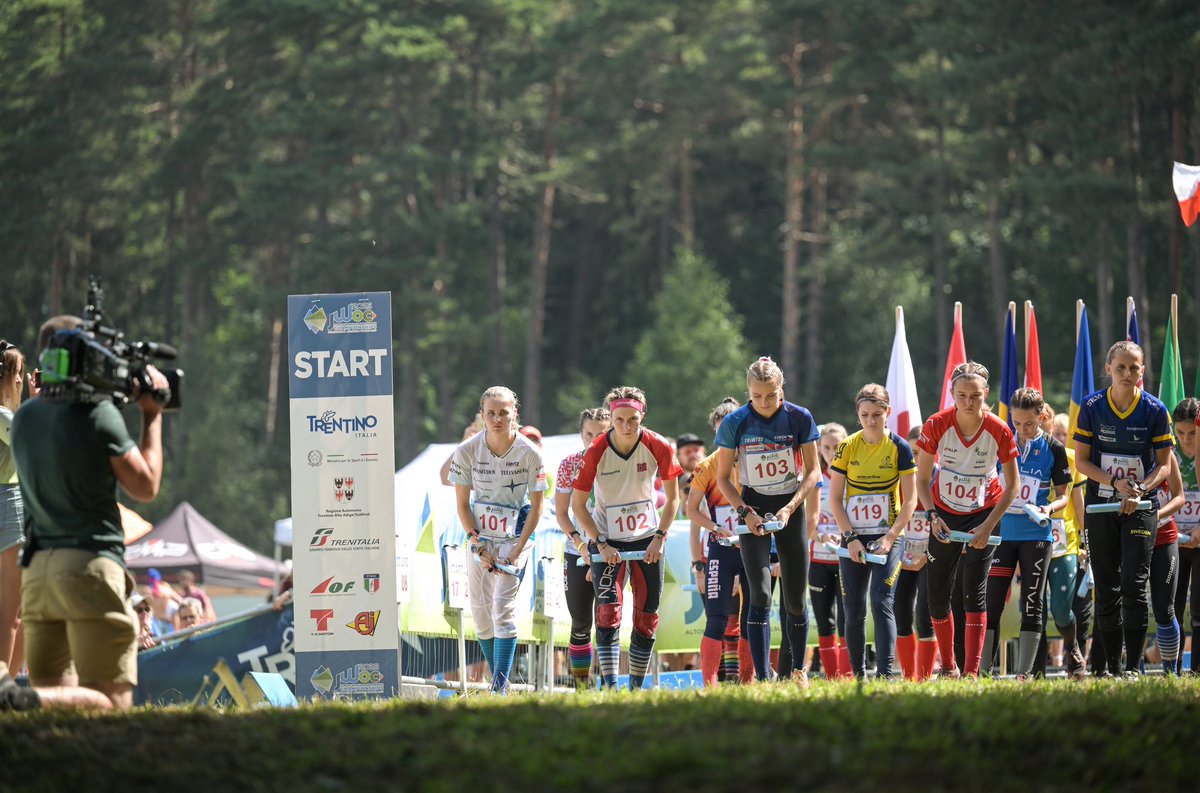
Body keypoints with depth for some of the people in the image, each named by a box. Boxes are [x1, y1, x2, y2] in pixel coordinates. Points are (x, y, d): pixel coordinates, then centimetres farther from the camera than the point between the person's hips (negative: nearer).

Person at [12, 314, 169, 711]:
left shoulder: (23, 418, 12)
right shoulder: (98, 414, -8)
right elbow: (145, 487, 0)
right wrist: (152, 417, 10)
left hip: (37, 569, 6)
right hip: (90, 565, -6)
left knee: (54, 693, 9)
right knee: (110, 704, -7)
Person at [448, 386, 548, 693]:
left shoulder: (530, 453, -12)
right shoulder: (467, 450, -7)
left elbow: (536, 506, -4)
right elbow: (462, 504, 0)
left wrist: (518, 550, -12)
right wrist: (479, 546, -10)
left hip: (514, 538, -3)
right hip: (478, 538, 3)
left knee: (503, 607, -16)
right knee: (481, 612, 4)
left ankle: (500, 685, -18)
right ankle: (498, 682, 17)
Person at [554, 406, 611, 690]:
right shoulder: (569, 464, -1)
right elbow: (561, 513, 4)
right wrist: (579, 541, -13)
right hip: (578, 553, 2)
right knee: (581, 623, 3)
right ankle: (581, 685, 13)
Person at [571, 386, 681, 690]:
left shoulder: (659, 447, -14)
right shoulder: (596, 451, -18)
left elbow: (672, 498, -1)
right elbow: (578, 504, -8)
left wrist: (659, 537, -9)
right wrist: (600, 544, -14)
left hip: (647, 539, 2)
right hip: (606, 540, -2)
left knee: (647, 616, 3)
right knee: (608, 612, -16)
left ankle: (636, 687, 16)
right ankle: (610, 687, -18)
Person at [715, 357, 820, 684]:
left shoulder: (800, 418, -9)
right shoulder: (736, 423, -10)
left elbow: (813, 471, -1)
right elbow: (723, 478, -1)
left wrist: (789, 508, -13)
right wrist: (745, 512, -14)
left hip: (791, 508, 1)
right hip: (754, 508, -1)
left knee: (795, 600, 6)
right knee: (760, 595, -14)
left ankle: (799, 669, 29)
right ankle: (762, 678, -16)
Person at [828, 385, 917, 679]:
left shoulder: (899, 448, -4)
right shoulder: (847, 447, 0)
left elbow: (910, 500, -3)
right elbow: (835, 498, 2)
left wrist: (890, 538, -13)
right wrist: (850, 538, -9)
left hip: (888, 537, -2)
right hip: (853, 539, 2)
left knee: (881, 603, -15)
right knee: (854, 611, 3)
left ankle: (885, 673, -18)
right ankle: (858, 674, 15)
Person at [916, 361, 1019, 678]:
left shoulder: (999, 431, -18)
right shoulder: (937, 425, -17)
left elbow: (1011, 486, -6)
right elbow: (922, 479, -5)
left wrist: (988, 526, -14)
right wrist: (932, 516, -19)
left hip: (982, 514, -2)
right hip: (944, 515, 2)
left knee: (974, 592, -13)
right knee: (937, 596, 5)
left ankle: (971, 672, -15)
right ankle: (948, 667, 23)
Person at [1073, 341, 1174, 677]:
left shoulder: (1155, 410, -5)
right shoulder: (1092, 406, -3)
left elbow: (1164, 464, 1)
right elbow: (1081, 461, 0)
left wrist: (1141, 490, -17)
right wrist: (1115, 482, -15)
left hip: (1141, 507, -2)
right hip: (1101, 506, 2)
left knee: (1134, 585, -12)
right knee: (1106, 589, 5)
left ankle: (1133, 667, -7)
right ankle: (1111, 668, 12)